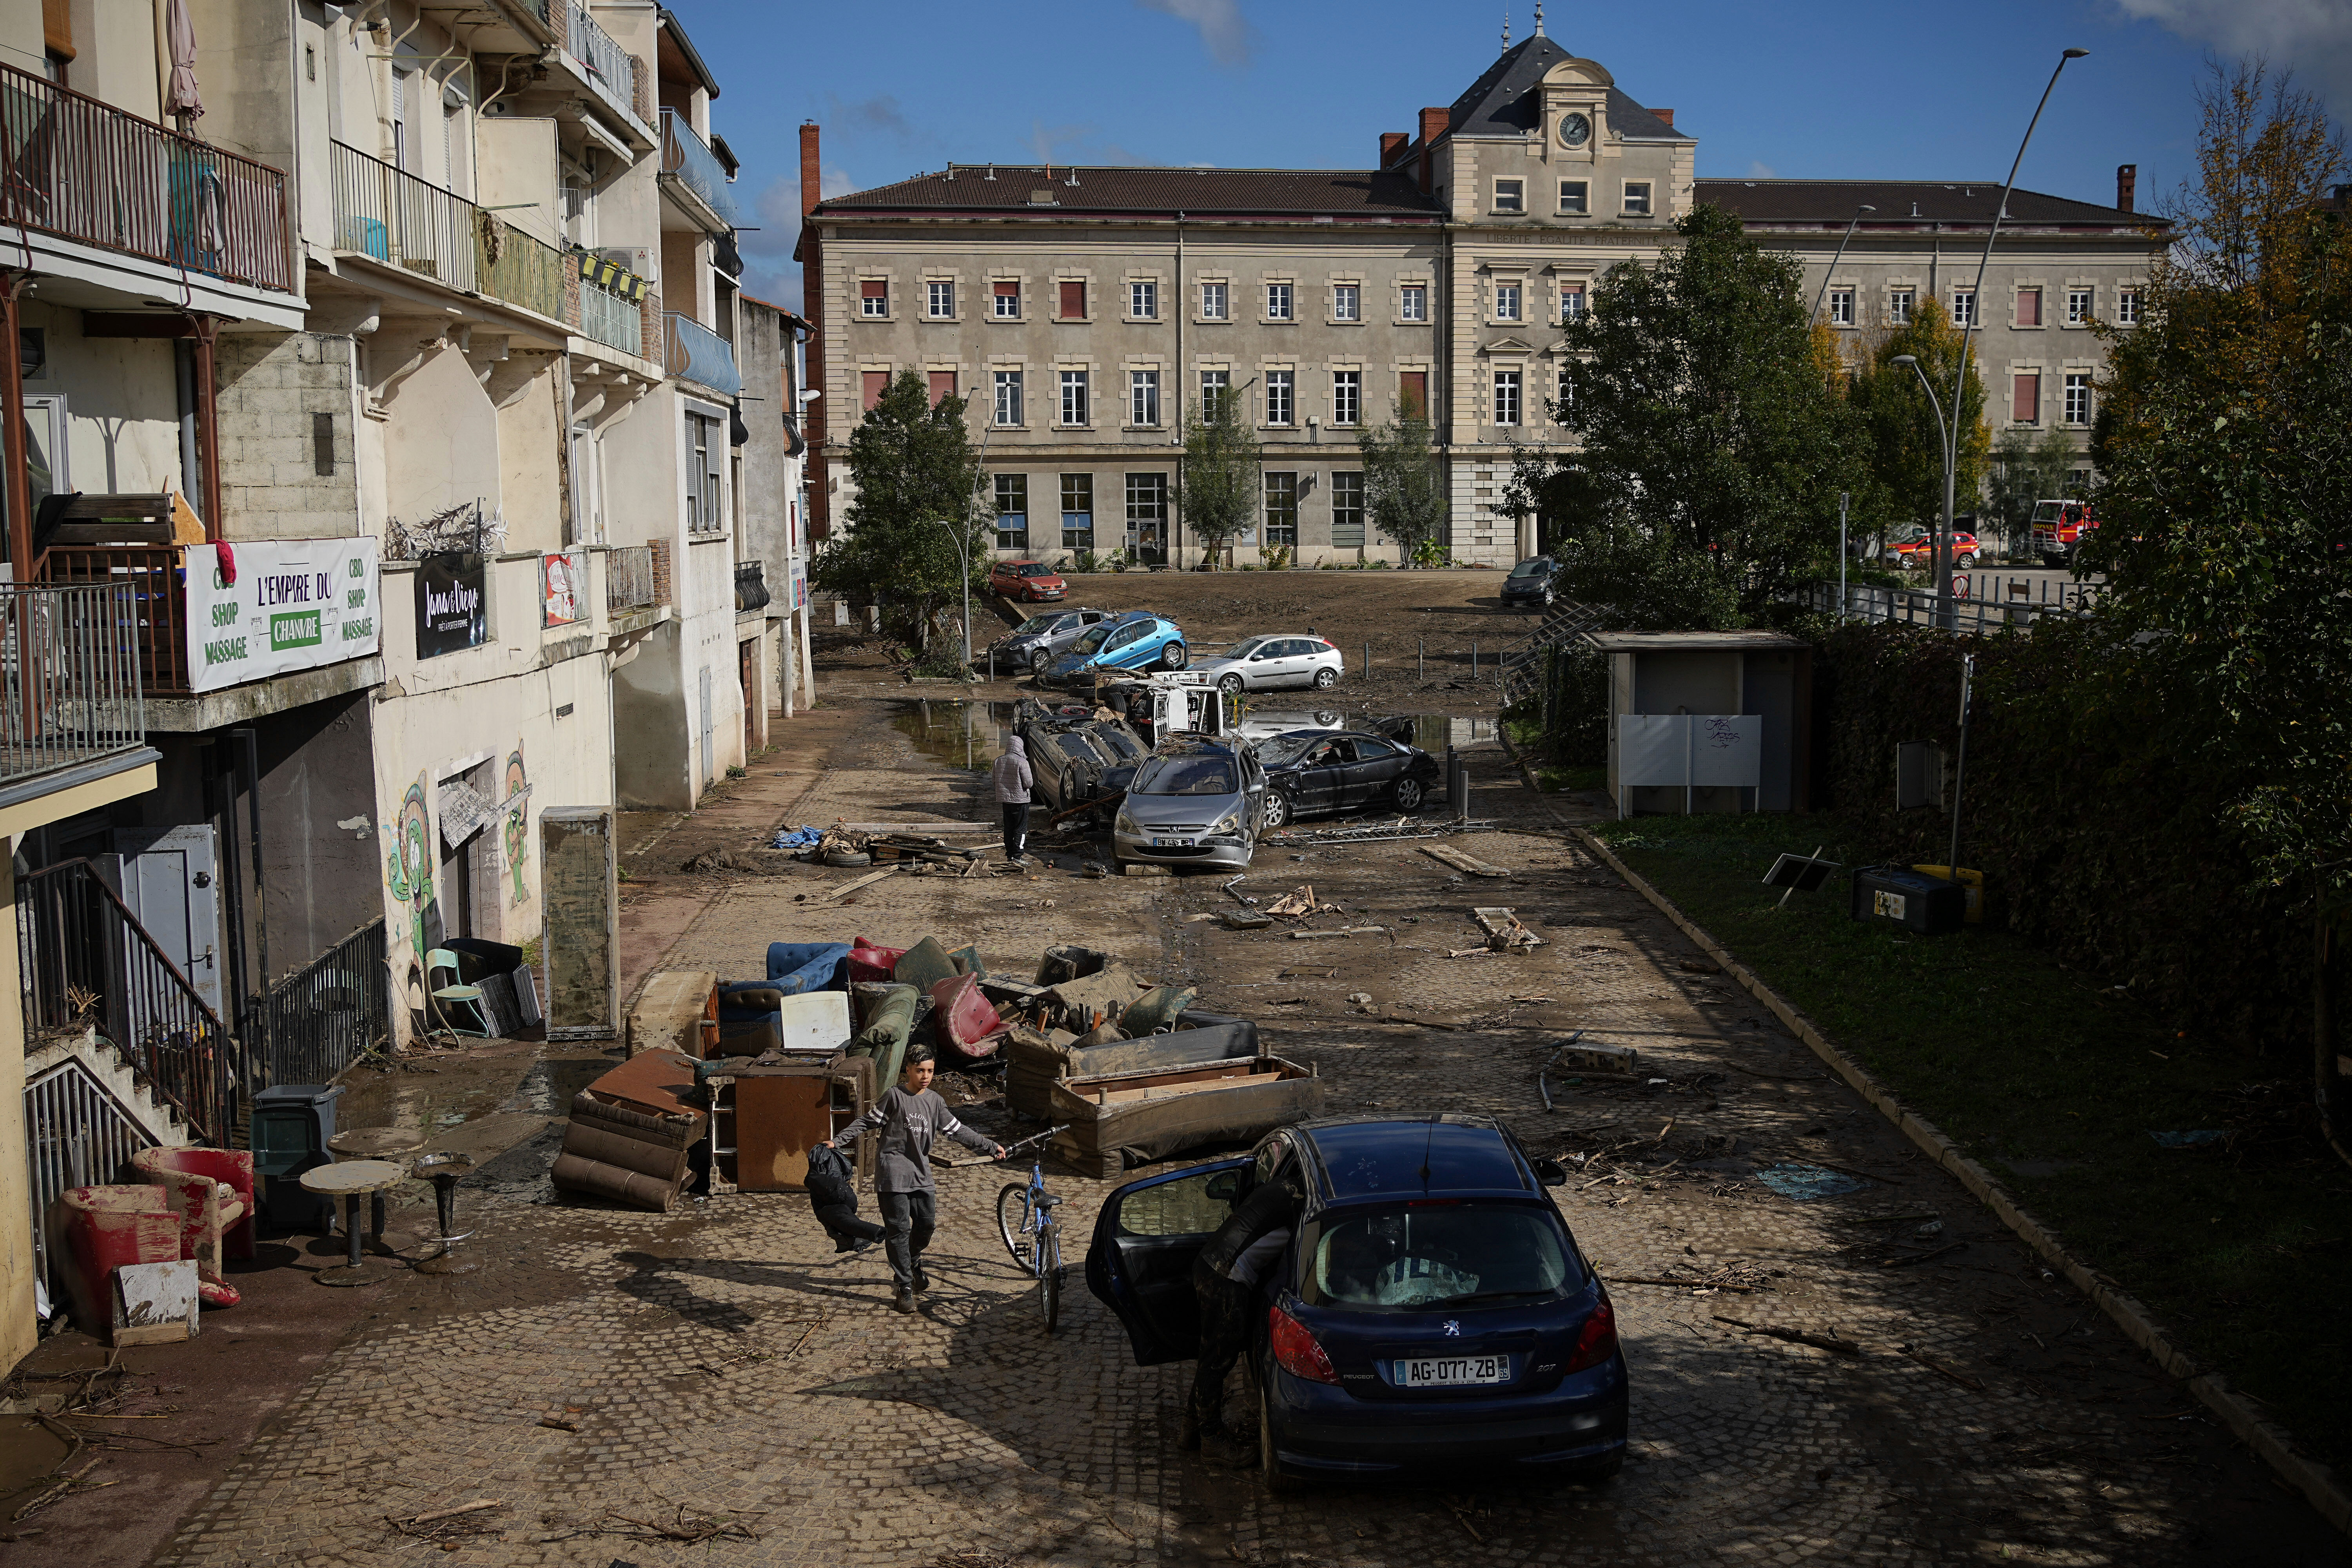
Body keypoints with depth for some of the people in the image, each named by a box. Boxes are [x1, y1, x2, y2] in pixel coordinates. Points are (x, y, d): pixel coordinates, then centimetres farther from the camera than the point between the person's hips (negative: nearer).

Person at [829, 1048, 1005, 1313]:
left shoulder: (935, 1102, 10)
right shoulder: (895, 1096, -6)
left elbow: (958, 1131, 15)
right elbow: (868, 1122, 0)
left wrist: (991, 1147, 14)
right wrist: (837, 1141, -4)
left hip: (921, 1174, 5)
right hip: (895, 1172, -5)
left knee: (927, 1222, 6)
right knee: (898, 1230, -5)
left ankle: (913, 1262, 36)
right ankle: (905, 1288, 1)